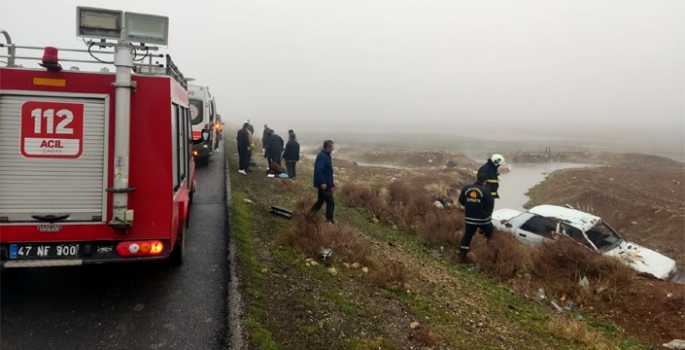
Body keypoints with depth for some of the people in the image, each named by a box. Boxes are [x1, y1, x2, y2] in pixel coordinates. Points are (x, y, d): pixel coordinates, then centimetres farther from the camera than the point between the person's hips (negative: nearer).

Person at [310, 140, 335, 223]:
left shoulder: (325, 155, 13)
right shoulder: (322, 156, -20)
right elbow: (319, 170, -28)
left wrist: (330, 183, 23)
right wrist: (322, 182, -29)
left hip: (326, 183, 10)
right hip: (324, 184, -10)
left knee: (321, 200, 18)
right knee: (330, 202, -4)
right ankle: (329, 220, 4)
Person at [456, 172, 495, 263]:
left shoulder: (466, 189, 0)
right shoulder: (485, 190, -15)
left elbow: (461, 201, 8)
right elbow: (491, 204, -12)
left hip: (469, 218, 4)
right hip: (483, 219, -4)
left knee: (467, 236, 10)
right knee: (491, 235, 18)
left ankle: (461, 255, 8)